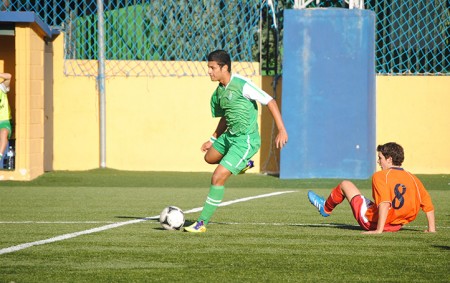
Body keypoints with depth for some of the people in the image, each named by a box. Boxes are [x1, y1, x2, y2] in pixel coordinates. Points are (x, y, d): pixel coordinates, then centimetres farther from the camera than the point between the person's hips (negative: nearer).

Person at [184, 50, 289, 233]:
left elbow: (270, 102, -18)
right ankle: (243, 164, 47)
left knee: (218, 177, -14)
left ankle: (202, 223, -7)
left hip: (245, 140, -9)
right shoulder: (219, 91, 5)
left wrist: (281, 130, -23)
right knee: (210, 158, 30)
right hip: (229, 136, 9)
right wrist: (213, 140, 20)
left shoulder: (242, 85, -21)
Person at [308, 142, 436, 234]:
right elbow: (428, 204, -2)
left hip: (370, 220, -4)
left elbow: (384, 203, -28)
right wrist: (431, 228, 7)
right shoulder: (413, 179, -1)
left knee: (345, 184, 16)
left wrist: (379, 230, -28)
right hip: (395, 226, 4)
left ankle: (325, 208, 45)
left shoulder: (381, 176, -15)